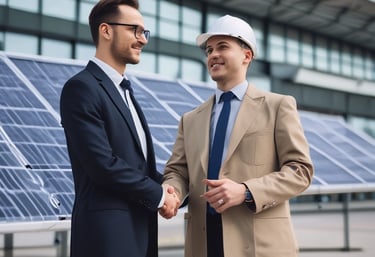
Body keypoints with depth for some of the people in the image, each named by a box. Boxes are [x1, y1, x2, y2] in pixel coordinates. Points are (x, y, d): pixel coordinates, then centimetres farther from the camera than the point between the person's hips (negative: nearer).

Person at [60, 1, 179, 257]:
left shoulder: (124, 91, 18)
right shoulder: (82, 87, -11)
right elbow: (103, 163, -20)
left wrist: (164, 185, -2)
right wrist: (159, 195, -9)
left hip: (139, 227, 9)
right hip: (108, 231, -9)